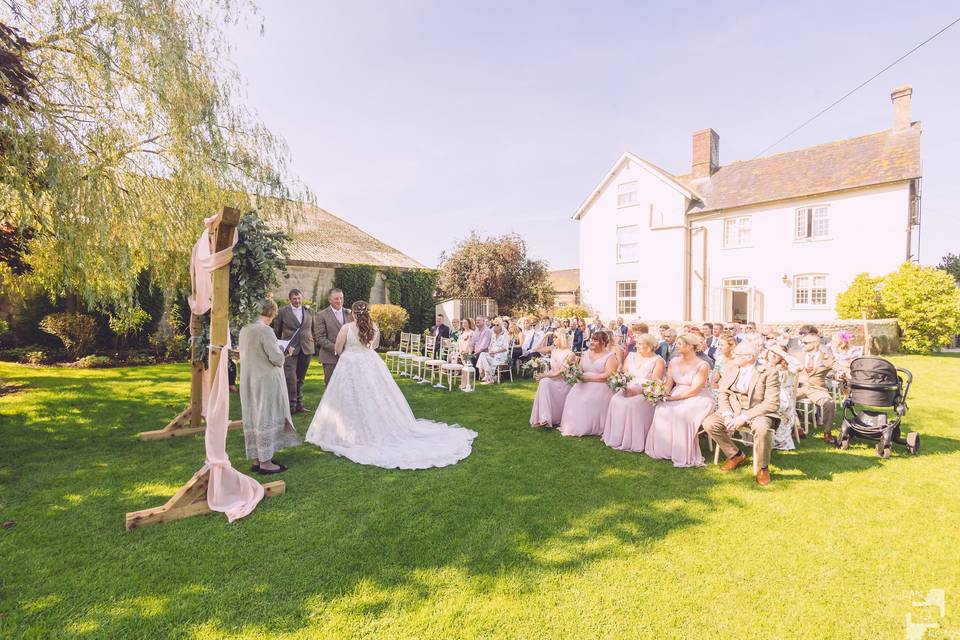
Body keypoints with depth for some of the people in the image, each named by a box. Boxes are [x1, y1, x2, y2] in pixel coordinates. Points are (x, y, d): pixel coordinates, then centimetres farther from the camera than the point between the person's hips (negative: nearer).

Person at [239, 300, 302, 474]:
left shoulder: (244, 329, 5)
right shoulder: (265, 330, -19)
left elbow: (243, 355, 15)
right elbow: (277, 359, -19)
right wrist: (281, 352, 1)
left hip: (248, 380, 8)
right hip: (266, 381, -8)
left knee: (253, 418, 13)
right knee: (266, 418, 1)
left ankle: (256, 459, 24)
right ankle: (265, 462, 9)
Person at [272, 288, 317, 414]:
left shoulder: (309, 311, 10)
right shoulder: (283, 312, 2)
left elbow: (313, 329, 17)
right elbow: (277, 332, 9)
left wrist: (314, 346, 13)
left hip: (306, 349, 3)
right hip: (290, 349, -3)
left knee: (300, 379, 10)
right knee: (290, 378, -11)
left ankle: (299, 404, 18)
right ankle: (291, 404, -2)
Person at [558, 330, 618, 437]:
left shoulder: (610, 356, 0)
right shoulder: (586, 353, 17)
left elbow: (608, 376, -12)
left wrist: (588, 378, -15)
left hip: (600, 385, -5)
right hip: (584, 384, 5)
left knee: (588, 400, -30)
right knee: (573, 397, -22)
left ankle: (588, 427, -18)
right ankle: (571, 425, -15)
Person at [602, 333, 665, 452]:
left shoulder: (658, 361, -2)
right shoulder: (631, 356, 14)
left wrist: (638, 390, -22)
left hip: (645, 393, -5)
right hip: (629, 389, 5)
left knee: (632, 404, -31)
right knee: (615, 400, -23)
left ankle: (632, 442, -18)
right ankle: (615, 437, -14)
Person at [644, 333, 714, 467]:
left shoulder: (702, 366, -10)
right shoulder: (674, 362, 8)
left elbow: (693, 391, -16)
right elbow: (669, 383, 6)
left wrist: (674, 398, -22)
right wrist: (665, 394, -15)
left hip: (697, 398, -5)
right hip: (676, 397, 5)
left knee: (681, 413, -33)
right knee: (661, 410, -23)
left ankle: (684, 456, -20)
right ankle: (663, 450, -11)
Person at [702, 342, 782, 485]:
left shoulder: (768, 373, -10)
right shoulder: (730, 370, 7)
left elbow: (772, 403, -16)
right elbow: (723, 394, 4)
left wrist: (744, 417, -24)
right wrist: (727, 415, -15)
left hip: (758, 413, -5)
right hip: (733, 410, 5)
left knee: (762, 428, -37)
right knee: (709, 423, -18)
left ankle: (763, 468, -9)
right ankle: (735, 454, 7)